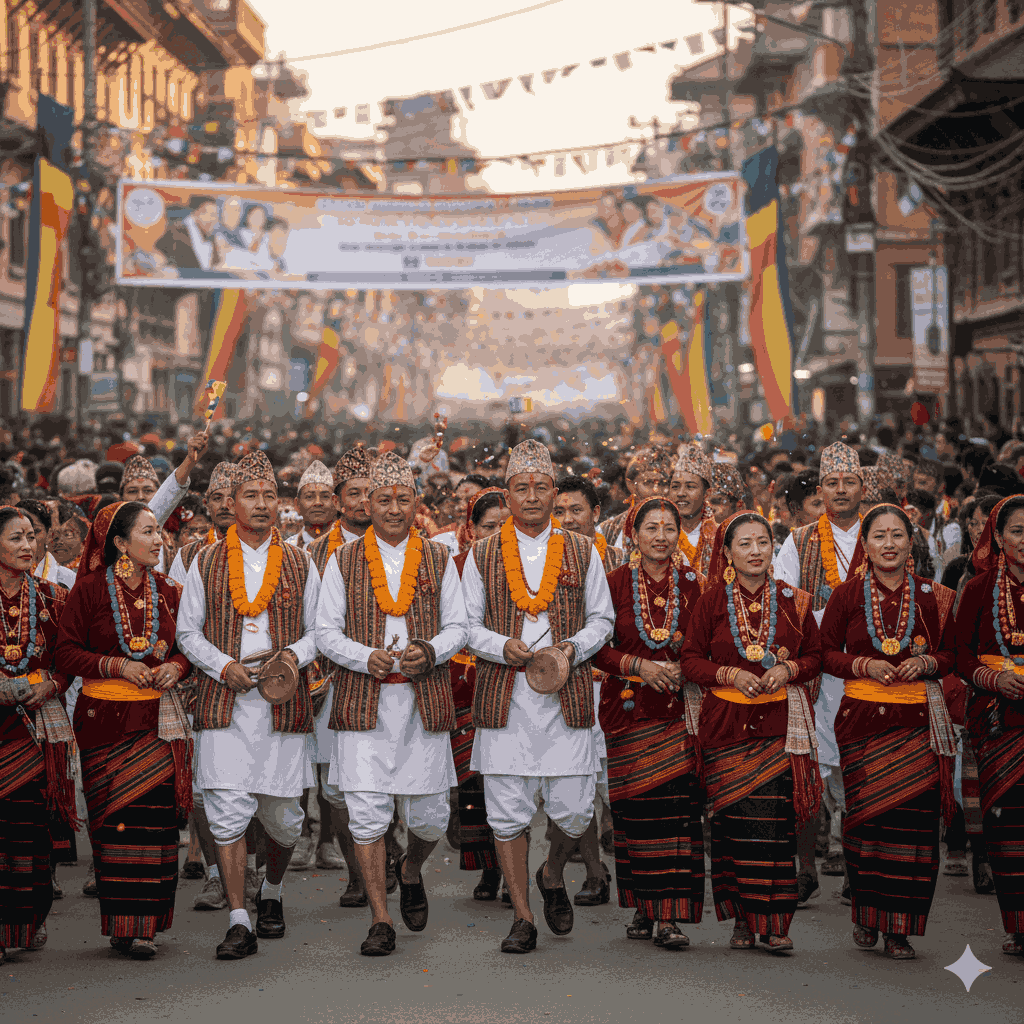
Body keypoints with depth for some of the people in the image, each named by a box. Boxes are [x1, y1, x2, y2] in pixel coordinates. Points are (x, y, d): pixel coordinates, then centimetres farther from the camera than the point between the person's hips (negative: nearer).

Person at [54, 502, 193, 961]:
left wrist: (176, 667, -3)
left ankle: (143, 923, 3)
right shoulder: (90, 589, -2)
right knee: (115, 816, -3)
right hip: (105, 715, -3)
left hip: (159, 718, 3)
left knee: (156, 816, -3)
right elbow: (67, 652, -1)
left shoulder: (167, 591, 10)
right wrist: (116, 666, -14)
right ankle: (121, 920, 4)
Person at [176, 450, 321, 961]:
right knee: (228, 812, -9)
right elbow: (187, 631, 9)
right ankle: (239, 922, -6)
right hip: (224, 703, -1)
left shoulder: (299, 564, 10)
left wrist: (295, 655, -9)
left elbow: (319, 630, 12)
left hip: (284, 702, 1)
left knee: (283, 814, 7)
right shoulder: (206, 562, 8)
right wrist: (223, 665, -7)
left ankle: (271, 893, 34)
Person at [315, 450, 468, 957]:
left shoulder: (438, 559, 9)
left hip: (424, 700, 1)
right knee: (367, 812, -6)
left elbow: (458, 627, 8)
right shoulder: (344, 560, 6)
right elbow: (326, 631, 4)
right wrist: (368, 658, -14)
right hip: (364, 701, -1)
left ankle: (411, 871, 37)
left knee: (429, 815, 4)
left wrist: (430, 651, -13)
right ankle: (380, 920, 3)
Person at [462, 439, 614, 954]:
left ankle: (553, 873, 31)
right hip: (504, 695, 0)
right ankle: (522, 917, 11)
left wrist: (575, 647, -7)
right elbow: (467, 624, 7)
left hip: (567, 695, 0)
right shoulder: (482, 555, 7)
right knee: (507, 813, 0)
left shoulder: (582, 552, 9)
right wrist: (503, 647, -11)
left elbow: (602, 619, 12)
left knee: (574, 811, -1)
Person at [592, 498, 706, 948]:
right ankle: (643, 906, 17)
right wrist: (638, 665, -12)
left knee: (677, 807, -9)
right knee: (634, 810, 3)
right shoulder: (615, 583, 3)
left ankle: (669, 915, -8)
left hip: (679, 709, 0)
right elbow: (597, 646, 2)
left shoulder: (692, 585, 6)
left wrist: (682, 669, -8)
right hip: (629, 709, 0)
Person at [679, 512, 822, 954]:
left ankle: (775, 921, -2)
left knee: (777, 818, -7)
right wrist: (731, 675, -10)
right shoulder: (712, 600, 4)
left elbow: (815, 655, 14)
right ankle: (742, 918, 8)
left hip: (781, 723, 0)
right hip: (727, 724, 0)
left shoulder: (793, 601, 7)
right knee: (734, 820, -2)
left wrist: (787, 670, -6)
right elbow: (690, 660, 5)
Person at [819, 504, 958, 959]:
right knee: (865, 817, -1)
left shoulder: (932, 597, 7)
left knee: (913, 820, -4)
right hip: (862, 718, 0)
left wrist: (925, 663, -7)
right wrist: (864, 665, -9)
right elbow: (826, 652, 8)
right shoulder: (847, 595, 4)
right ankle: (866, 914, 16)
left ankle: (900, 926, 4)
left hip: (918, 721, 1)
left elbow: (950, 655, 14)